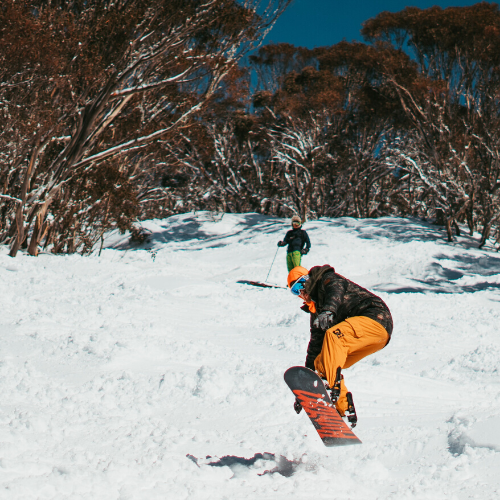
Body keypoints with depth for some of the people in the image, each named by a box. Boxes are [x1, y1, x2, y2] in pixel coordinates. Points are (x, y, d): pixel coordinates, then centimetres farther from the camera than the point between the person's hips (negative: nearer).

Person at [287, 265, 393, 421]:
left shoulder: (328, 279, 2)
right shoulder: (316, 308, 25)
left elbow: (336, 291, -23)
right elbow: (316, 342, 24)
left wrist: (328, 310, -43)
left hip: (376, 316, -9)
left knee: (333, 335, -31)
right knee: (320, 363, 4)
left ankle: (333, 386, -42)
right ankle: (344, 409, 0)